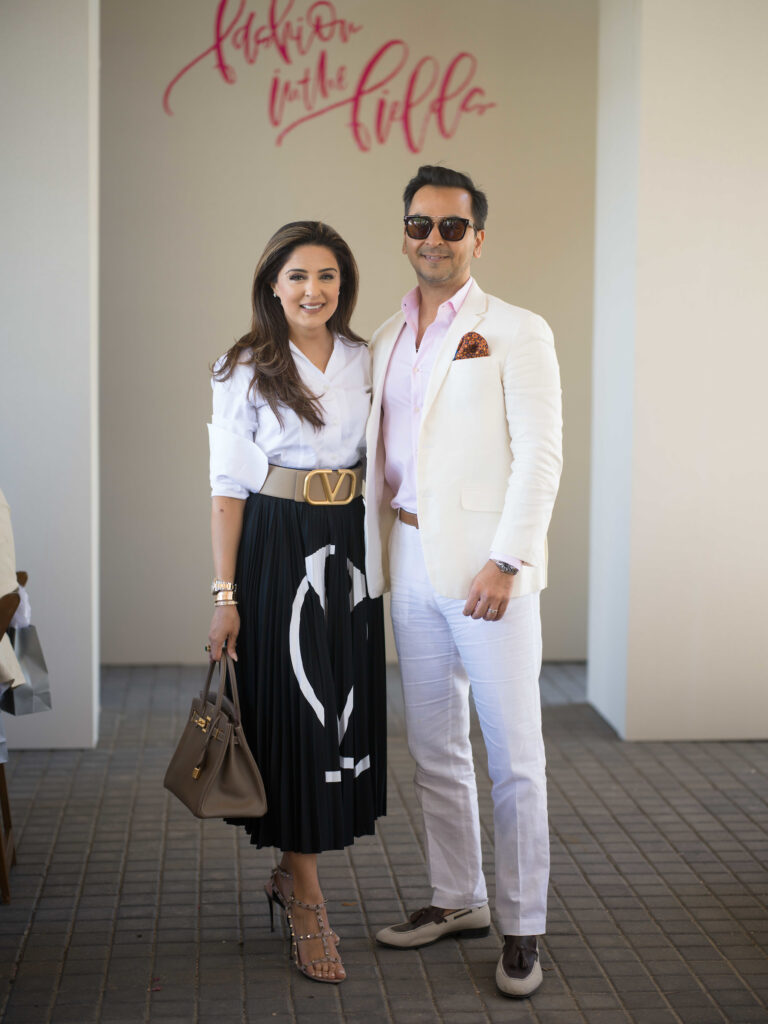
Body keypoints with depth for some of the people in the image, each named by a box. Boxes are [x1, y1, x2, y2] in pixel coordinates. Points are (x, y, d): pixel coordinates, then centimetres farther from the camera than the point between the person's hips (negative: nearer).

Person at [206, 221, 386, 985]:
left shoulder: (364, 360, 8)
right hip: (275, 548, -4)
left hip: (348, 548, 5)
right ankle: (307, 905, 10)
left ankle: (291, 869, 29)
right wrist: (225, 594, -12)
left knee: (346, 710, 9)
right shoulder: (246, 370, -3)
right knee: (292, 713, -2)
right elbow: (228, 486, -6)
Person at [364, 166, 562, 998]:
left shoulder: (516, 333, -2)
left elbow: (539, 455, -9)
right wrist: (373, 555, 10)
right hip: (410, 564, 6)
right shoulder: (387, 339, 15)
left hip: (486, 567, -6)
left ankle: (523, 928, 10)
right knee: (434, 749, 13)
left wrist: (506, 561, -17)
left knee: (513, 756, -1)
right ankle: (456, 900, 27)